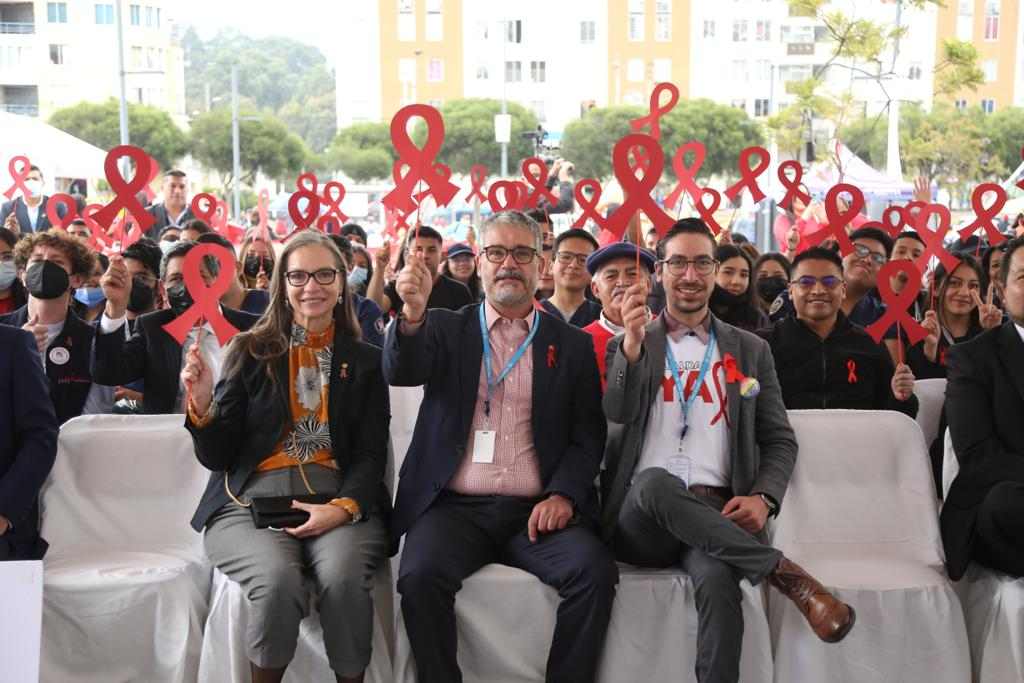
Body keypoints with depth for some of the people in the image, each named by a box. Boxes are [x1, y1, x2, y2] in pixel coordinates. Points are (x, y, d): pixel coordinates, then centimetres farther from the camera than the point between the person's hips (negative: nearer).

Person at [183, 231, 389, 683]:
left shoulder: (365, 361, 13)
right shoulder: (250, 352, 11)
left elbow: (371, 454, 6)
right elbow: (216, 457, 7)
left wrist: (343, 507, -15)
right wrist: (202, 402, -13)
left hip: (340, 498, 0)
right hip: (252, 499, 0)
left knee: (343, 577, -32)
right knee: (277, 581, -32)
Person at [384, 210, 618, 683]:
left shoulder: (572, 345, 13)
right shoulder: (446, 329, 12)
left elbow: (588, 434, 8)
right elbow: (400, 373, -7)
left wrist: (564, 495, -11)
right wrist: (413, 314, -28)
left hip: (537, 511, 1)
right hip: (454, 507, 0)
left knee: (594, 571, -26)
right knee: (421, 575, -29)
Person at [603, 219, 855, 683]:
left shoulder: (750, 350, 18)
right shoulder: (628, 345, 14)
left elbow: (780, 441, 15)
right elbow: (618, 414, -5)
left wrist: (763, 498, -6)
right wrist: (633, 344, -23)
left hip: (716, 518, 0)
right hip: (642, 518, 0)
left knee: (717, 580, -35)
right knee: (654, 480, -36)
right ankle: (784, 574, -30)